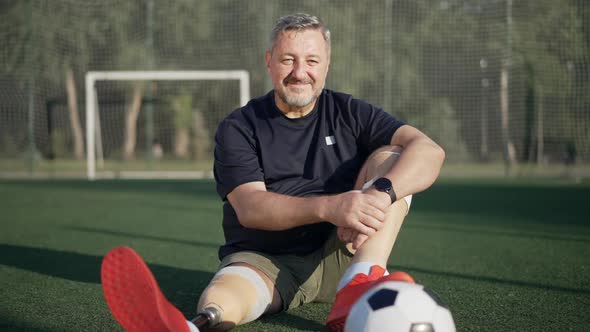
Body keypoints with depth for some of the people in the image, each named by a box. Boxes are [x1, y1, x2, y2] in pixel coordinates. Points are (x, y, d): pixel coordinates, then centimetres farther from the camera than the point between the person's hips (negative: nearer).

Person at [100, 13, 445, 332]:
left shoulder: (349, 112, 7)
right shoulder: (238, 128, 3)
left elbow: (429, 150, -8)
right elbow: (249, 208, -14)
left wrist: (380, 194, -30)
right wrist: (329, 207, -32)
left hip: (342, 258, 2)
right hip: (265, 260, -2)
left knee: (390, 157, -15)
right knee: (223, 296, -35)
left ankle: (357, 289, -37)